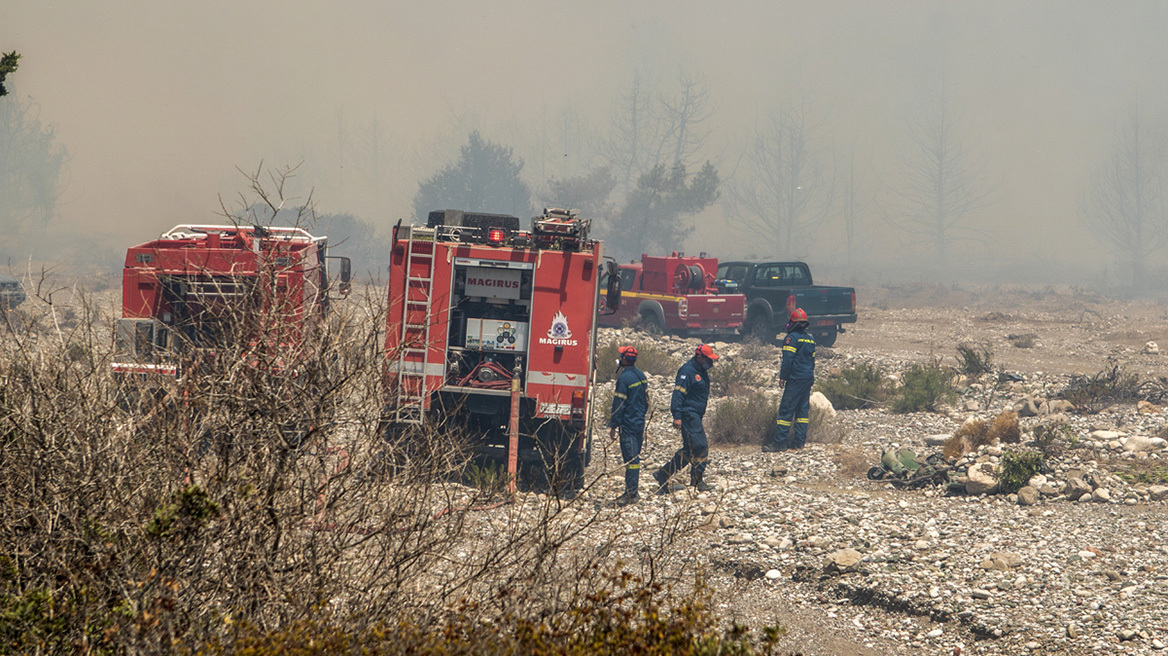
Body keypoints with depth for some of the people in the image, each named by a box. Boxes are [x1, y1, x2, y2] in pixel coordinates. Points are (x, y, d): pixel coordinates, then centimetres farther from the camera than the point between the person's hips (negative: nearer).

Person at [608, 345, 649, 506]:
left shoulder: (624, 378, -16)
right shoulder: (641, 376, 10)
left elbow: (619, 404, -16)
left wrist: (613, 426, -10)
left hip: (628, 424, -8)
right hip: (640, 423, 8)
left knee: (631, 459, -8)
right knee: (634, 457, 13)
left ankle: (631, 494, -9)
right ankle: (632, 491, 18)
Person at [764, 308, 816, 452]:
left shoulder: (793, 337, -11)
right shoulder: (810, 338, 15)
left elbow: (788, 359, -15)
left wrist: (782, 377, -10)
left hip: (796, 379, -8)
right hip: (808, 378, 8)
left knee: (786, 409, -8)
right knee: (803, 409, 11)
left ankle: (780, 442, -11)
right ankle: (800, 440, 9)